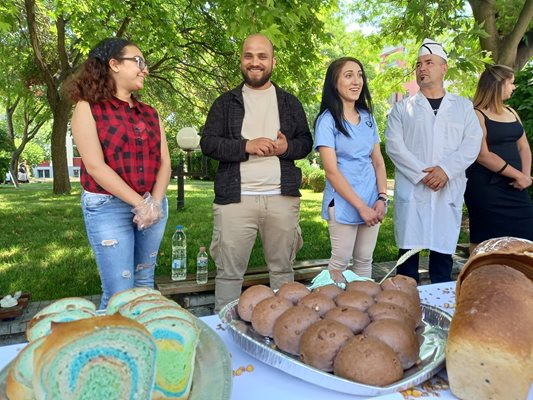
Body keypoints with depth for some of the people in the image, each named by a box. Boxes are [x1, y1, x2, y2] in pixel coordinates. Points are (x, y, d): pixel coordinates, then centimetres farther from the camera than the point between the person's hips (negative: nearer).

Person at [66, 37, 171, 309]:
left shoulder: (150, 113, 13)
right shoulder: (88, 108, -3)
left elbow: (164, 162, 5)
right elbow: (95, 166, -12)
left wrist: (155, 202, -11)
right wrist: (139, 204, -16)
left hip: (153, 206, 5)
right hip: (109, 207, -5)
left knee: (144, 285, 13)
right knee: (119, 294, -3)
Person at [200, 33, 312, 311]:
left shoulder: (289, 102, 15)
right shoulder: (226, 102, 10)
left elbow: (306, 142, 13)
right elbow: (208, 143, 1)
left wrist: (286, 147, -10)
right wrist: (247, 146, -13)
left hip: (282, 197, 2)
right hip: (236, 198, -1)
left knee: (283, 268, 12)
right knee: (229, 272, 4)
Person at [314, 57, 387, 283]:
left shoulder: (368, 118, 10)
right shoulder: (327, 120, -7)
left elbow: (378, 161, 11)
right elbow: (331, 171, -13)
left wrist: (382, 198, -3)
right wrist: (361, 206, -15)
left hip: (372, 203, 5)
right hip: (343, 205, -5)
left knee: (365, 261, 13)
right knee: (340, 262, 4)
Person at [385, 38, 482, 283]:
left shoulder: (464, 107, 14)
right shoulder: (402, 108, 9)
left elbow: (472, 144, 3)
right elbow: (394, 145, -3)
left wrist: (445, 170, -13)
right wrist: (422, 174, -12)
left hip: (449, 191, 1)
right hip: (411, 190, -1)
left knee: (443, 250, 5)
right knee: (408, 250, 0)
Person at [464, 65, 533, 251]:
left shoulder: (511, 112, 15)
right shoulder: (476, 115, -9)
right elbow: (483, 155, -18)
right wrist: (518, 175, -15)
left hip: (513, 186, 8)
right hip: (485, 187, -7)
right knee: (484, 241, 0)